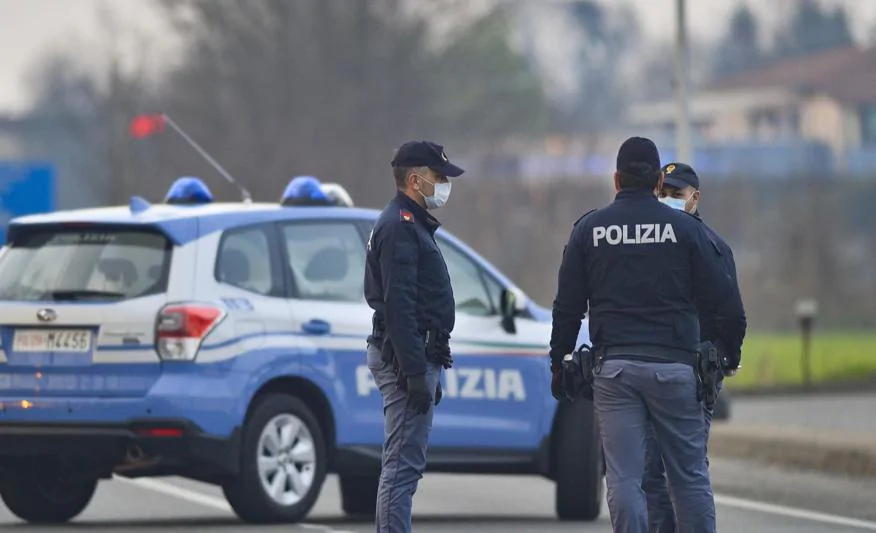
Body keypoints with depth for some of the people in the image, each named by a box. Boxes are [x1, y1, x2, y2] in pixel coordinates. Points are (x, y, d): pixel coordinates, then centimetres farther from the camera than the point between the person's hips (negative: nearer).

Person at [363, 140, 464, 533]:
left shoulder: (411, 224, 21)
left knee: (404, 464, 13)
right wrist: (415, 372, -24)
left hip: (413, 358, 11)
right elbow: (398, 306, -22)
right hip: (407, 356, -11)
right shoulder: (400, 227, -14)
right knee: (403, 465, -11)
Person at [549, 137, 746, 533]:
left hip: (613, 367, 1)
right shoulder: (685, 228, 2)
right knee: (690, 477, 6)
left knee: (623, 479, 0)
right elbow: (723, 300, 2)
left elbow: (567, 306, 8)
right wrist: (731, 352, 17)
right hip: (674, 366, -1)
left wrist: (558, 364, 18)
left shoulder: (589, 229, 6)